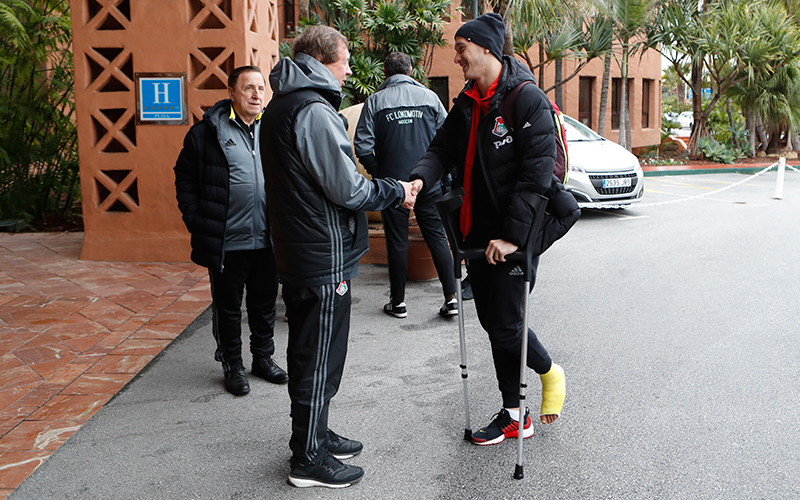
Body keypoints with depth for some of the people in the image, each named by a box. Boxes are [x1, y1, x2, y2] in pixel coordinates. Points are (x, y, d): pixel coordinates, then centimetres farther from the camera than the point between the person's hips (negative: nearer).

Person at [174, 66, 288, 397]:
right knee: (228, 308, 10)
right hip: (226, 243, -3)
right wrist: (196, 222, -7)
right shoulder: (207, 132, -4)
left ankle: (263, 357, 34)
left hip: (267, 240, 3)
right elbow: (185, 178, 1)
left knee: (265, 303, 16)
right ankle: (233, 366, 26)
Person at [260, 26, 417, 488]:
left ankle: (314, 435, 34)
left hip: (297, 254, 10)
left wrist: (383, 190, 14)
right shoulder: (315, 110, -19)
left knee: (307, 353, 19)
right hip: (325, 257, -10)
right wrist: (396, 192, -3)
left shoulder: (280, 107, 13)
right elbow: (348, 190, -19)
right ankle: (310, 460, 14)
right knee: (321, 359, 1)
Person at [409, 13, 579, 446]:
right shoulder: (466, 104, 11)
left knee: (505, 326, -5)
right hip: (477, 233, 8)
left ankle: (550, 372, 28)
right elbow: (443, 148, 9)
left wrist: (512, 235, -24)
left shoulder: (527, 99, -13)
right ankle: (513, 415, 26)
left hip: (514, 236, -8)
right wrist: (420, 178, -14)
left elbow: (537, 173, -20)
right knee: (492, 322, 12)